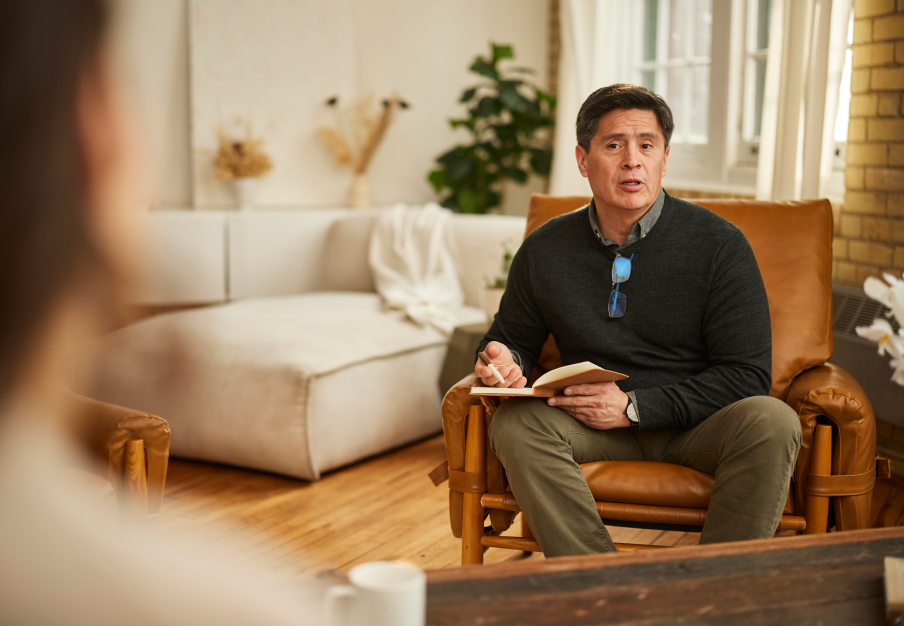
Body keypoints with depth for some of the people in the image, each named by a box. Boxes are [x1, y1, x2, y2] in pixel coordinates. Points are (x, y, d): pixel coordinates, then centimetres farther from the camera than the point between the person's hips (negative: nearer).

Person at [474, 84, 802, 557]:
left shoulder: (719, 244, -7)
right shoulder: (544, 250, 2)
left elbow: (747, 374, -9)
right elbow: (512, 338, 18)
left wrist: (634, 406, -18)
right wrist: (504, 361, -9)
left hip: (697, 425, -1)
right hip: (591, 425, 2)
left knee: (771, 421, -31)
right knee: (514, 422, -26)